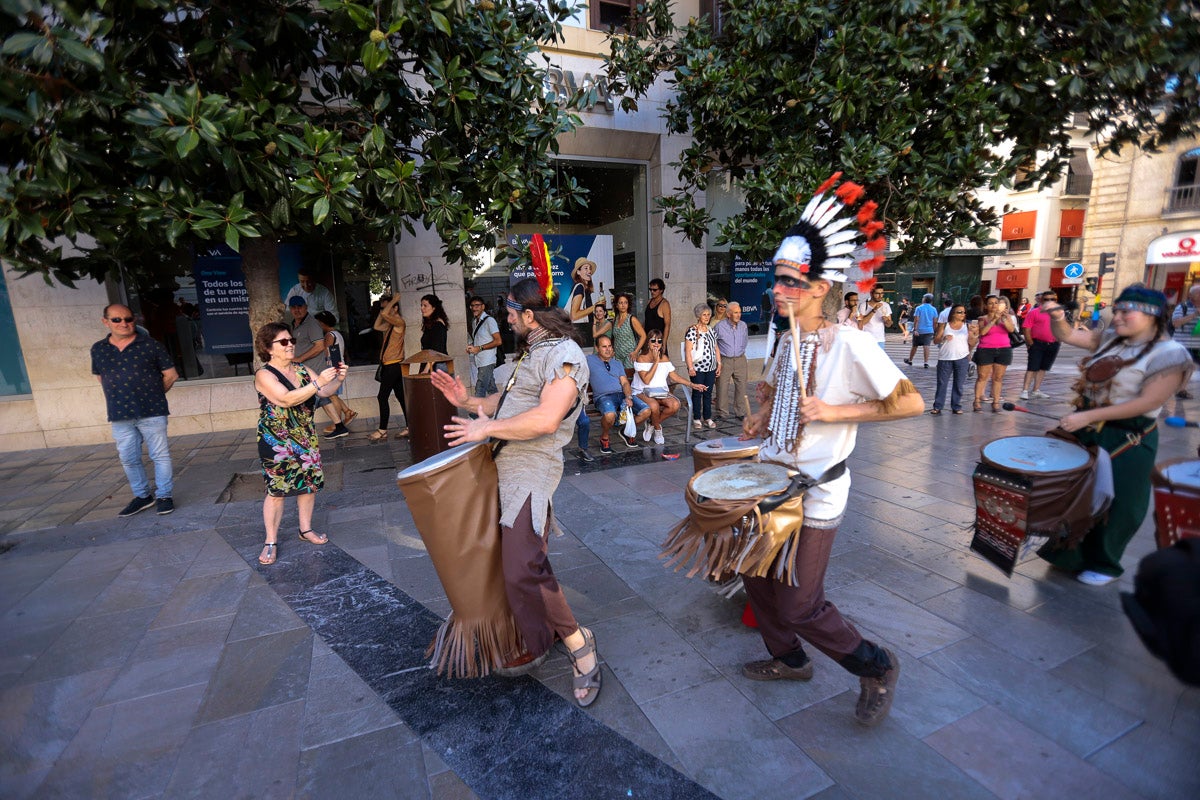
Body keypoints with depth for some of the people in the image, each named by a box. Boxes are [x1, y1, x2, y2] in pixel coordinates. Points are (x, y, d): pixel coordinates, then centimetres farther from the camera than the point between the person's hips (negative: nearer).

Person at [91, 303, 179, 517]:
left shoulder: (151, 345, -3)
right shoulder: (98, 349, 8)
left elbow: (171, 374, 2)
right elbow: (101, 378, 21)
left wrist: (152, 395, 8)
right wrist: (118, 398, 10)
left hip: (152, 413, -4)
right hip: (119, 417, 4)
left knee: (160, 455, 1)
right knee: (129, 459, 11)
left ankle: (164, 495, 13)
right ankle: (142, 496, 26)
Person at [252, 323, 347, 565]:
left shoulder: (301, 370, 6)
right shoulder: (264, 375, -13)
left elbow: (325, 392, 0)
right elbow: (287, 399, -27)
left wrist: (337, 379, -20)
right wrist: (318, 382, -35)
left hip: (306, 438, 6)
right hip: (276, 443, -6)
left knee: (309, 484, 10)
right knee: (277, 491, 0)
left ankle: (306, 529, 27)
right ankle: (271, 541, 14)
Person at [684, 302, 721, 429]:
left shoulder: (711, 330, 13)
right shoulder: (692, 331, -8)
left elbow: (716, 349, 18)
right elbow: (688, 351, -13)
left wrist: (719, 364, 12)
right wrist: (690, 367, -18)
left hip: (711, 368, 6)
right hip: (698, 369, -6)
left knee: (708, 394, 11)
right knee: (697, 393, 2)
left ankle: (707, 418, 20)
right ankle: (696, 419, 12)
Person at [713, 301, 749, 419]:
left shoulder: (743, 326, 4)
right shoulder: (719, 326, -10)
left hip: (740, 360, 4)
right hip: (724, 361, -4)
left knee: (741, 387, 7)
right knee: (722, 387, -1)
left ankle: (741, 412, 19)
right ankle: (721, 413, 12)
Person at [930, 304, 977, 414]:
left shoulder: (967, 326, 7)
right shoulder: (944, 325, 4)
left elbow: (971, 343, 4)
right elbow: (935, 341, 1)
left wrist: (972, 334, -13)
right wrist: (943, 338, -18)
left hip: (961, 358, 1)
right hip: (945, 358, -1)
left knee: (959, 384, 4)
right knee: (942, 383, 0)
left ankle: (956, 406, 12)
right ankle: (937, 406, 5)